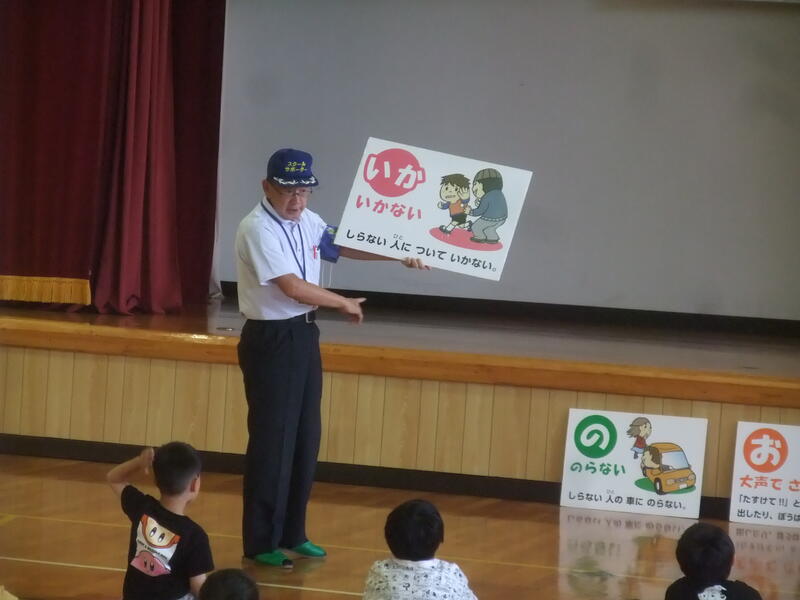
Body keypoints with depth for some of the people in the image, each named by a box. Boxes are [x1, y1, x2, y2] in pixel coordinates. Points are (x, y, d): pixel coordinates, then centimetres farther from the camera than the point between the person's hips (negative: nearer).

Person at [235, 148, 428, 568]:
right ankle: (261, 543, 8)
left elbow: (346, 245, 23)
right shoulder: (258, 230, -19)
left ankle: (292, 533, 26)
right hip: (270, 341, -8)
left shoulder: (308, 222, 7)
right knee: (273, 440, -3)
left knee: (305, 438, 14)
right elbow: (293, 287, -23)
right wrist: (345, 304, -10)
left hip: (304, 336, 8)